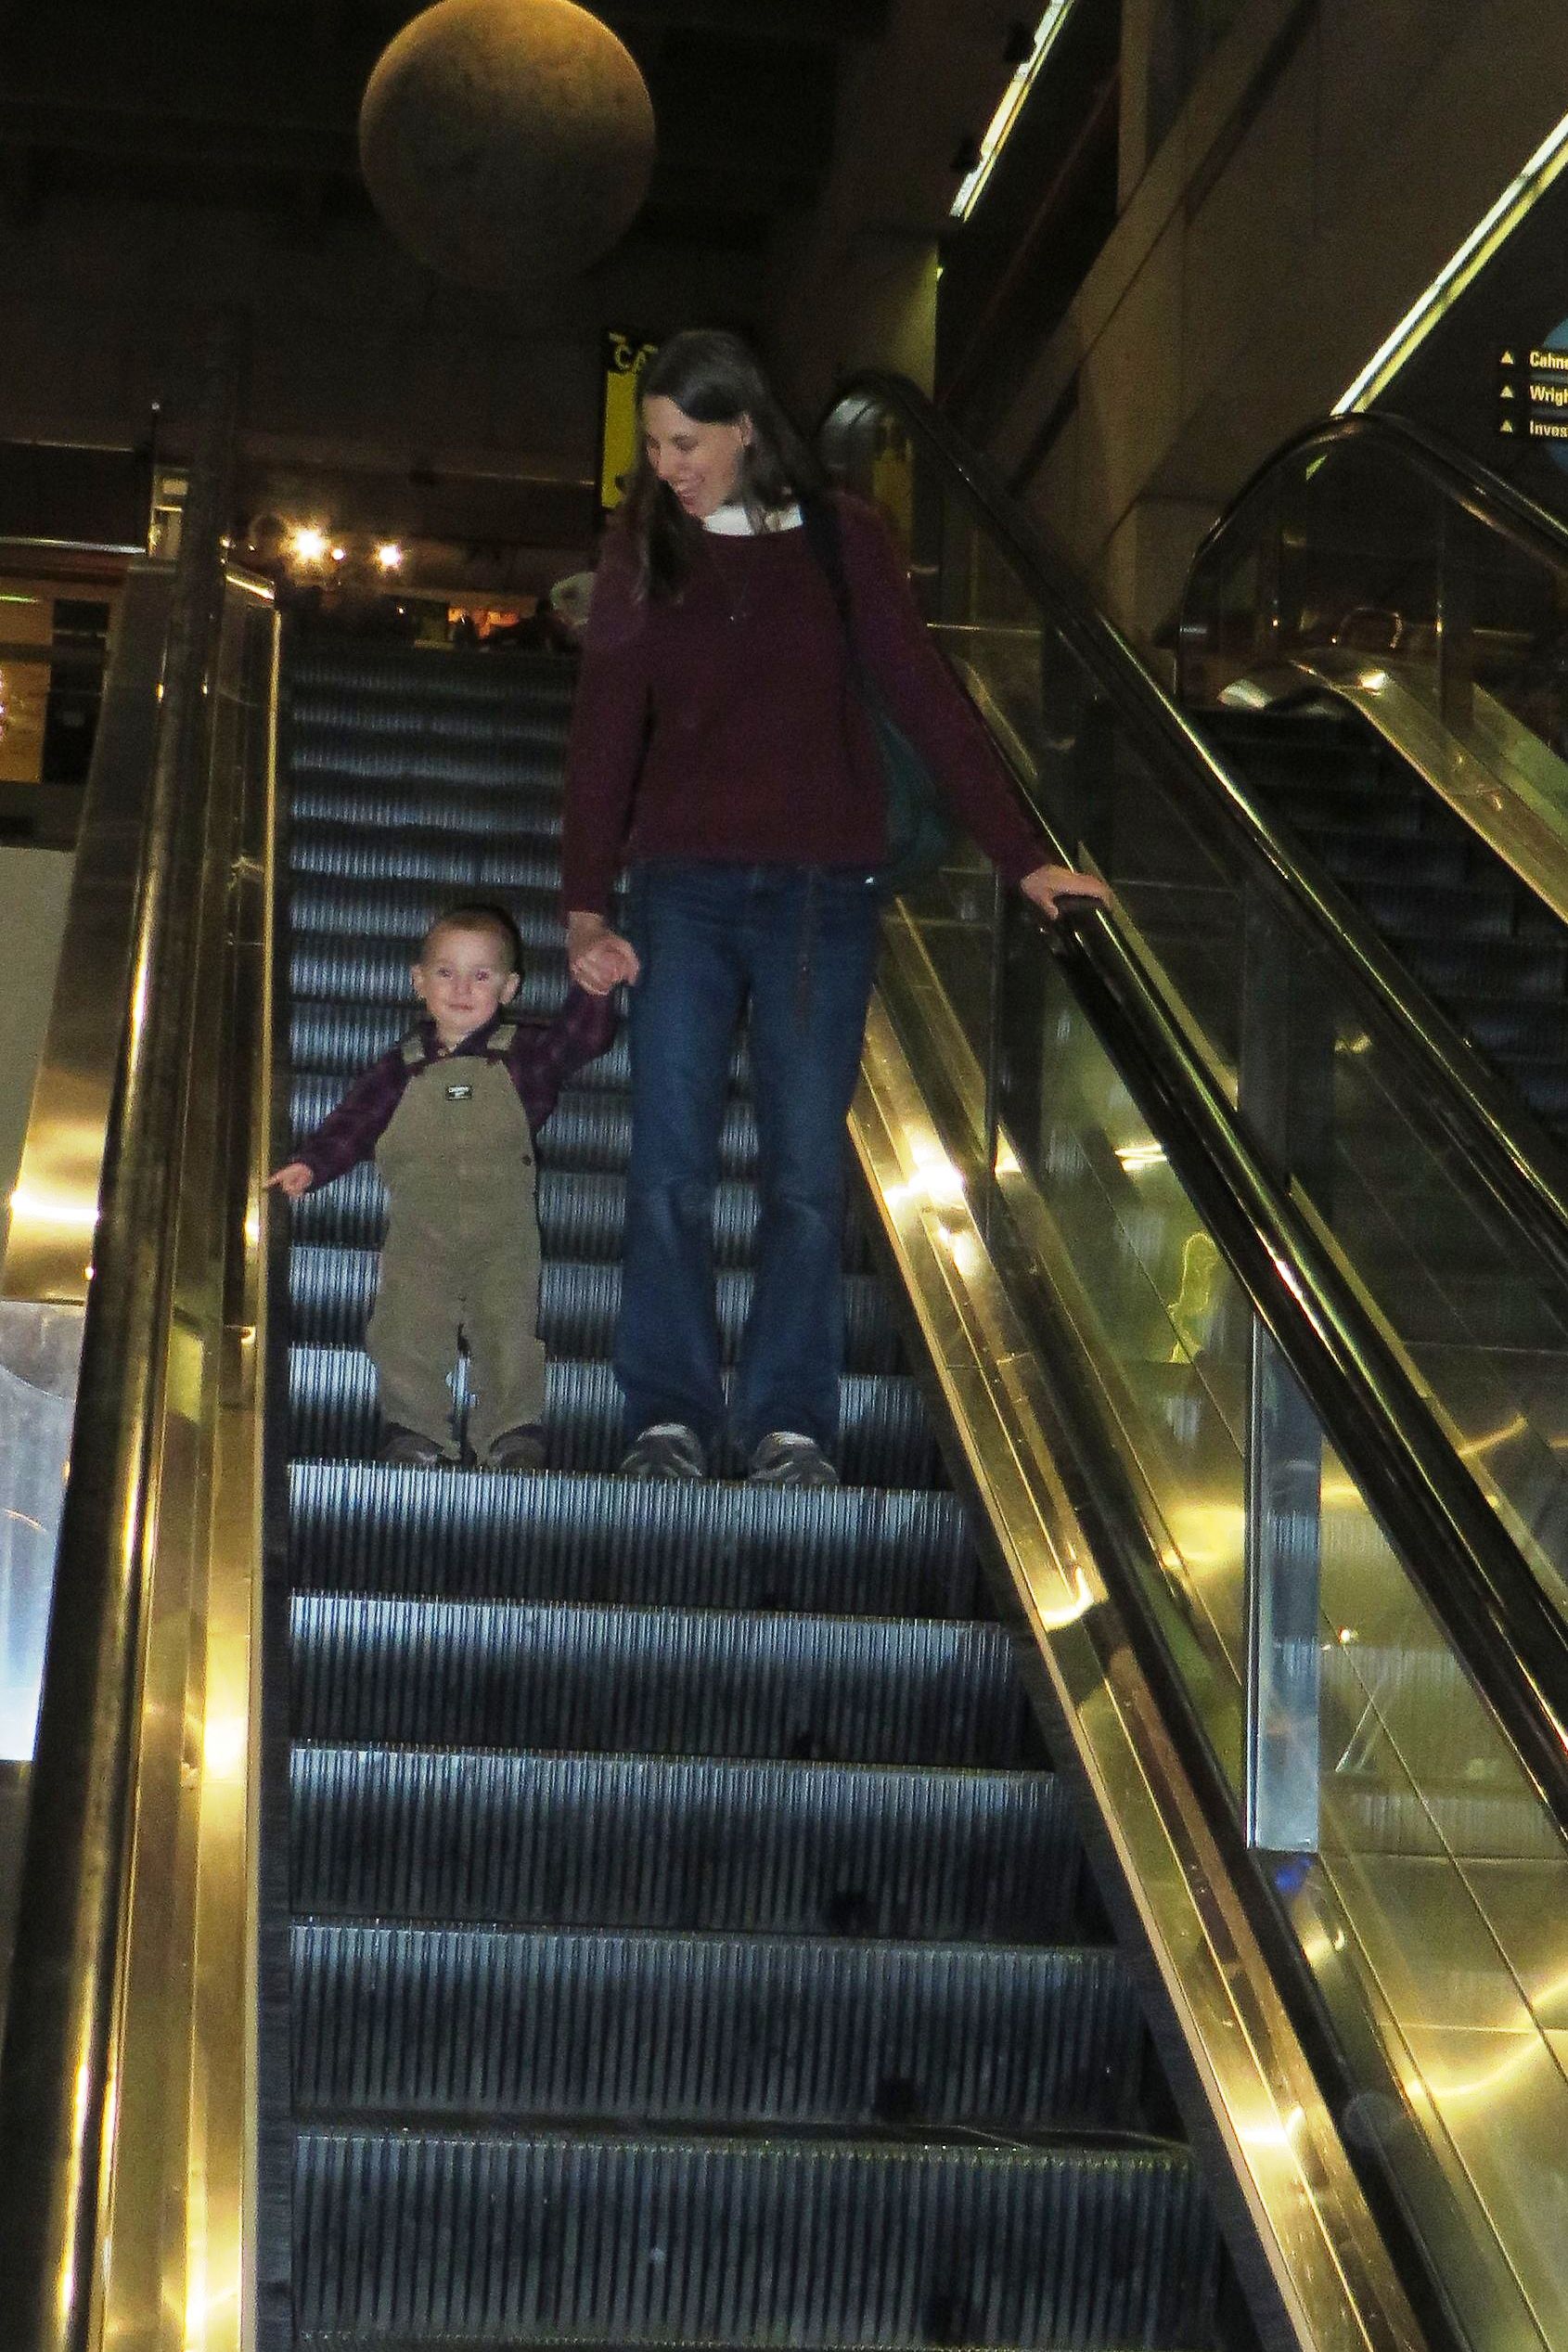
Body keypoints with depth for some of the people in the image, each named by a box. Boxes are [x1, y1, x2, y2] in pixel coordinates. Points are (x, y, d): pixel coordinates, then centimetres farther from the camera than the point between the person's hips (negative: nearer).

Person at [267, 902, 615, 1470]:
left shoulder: (522, 1054, 10)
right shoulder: (402, 1067, 12)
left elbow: (580, 1037, -1)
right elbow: (354, 1120, 10)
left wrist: (592, 990, -17)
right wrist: (310, 1164, -4)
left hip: (503, 1235, -1)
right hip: (419, 1235, 1)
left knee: (509, 1331, -12)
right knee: (404, 1332, -13)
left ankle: (514, 1437, -5)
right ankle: (414, 1434, -4)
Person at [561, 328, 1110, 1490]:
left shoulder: (841, 538, 3)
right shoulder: (643, 549, 6)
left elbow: (926, 697, 2)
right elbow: (606, 729, 3)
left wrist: (1024, 857, -4)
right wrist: (586, 906, -7)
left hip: (821, 891, -1)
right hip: (684, 885, 1)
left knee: (808, 1172, -1)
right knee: (669, 1167, -4)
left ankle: (791, 1424, 5)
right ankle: (669, 1417, 3)